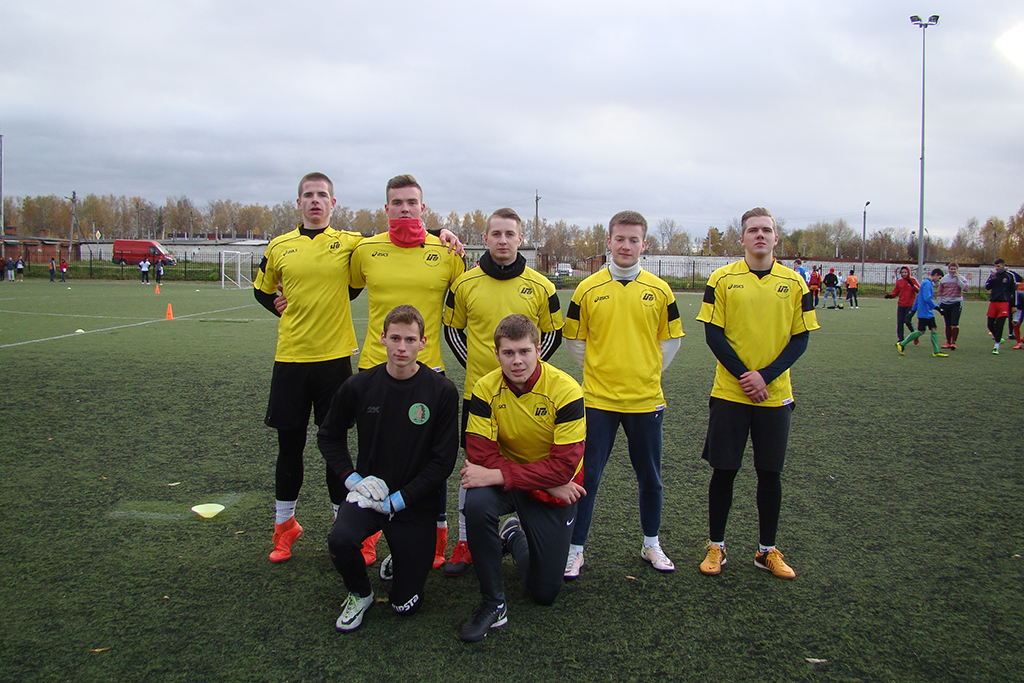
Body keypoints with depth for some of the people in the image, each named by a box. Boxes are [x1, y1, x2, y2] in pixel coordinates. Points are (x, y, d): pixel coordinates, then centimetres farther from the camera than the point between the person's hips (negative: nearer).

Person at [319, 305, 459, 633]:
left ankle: (401, 557, 37)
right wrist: (351, 477, -5)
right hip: (368, 493, 1)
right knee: (340, 540, -31)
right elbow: (328, 435, 10)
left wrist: (400, 499, -14)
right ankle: (360, 595, 3)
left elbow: (443, 459, -9)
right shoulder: (359, 386, -5)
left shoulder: (442, 392, -12)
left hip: (415, 502, -1)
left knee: (405, 604, 2)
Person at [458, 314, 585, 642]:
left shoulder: (566, 390, -23)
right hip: (506, 482, 1)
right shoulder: (486, 389, -16)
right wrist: (550, 484, -25)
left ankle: (515, 538, 35)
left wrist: (496, 475, -32)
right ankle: (493, 603, -13)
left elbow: (564, 466, -26)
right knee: (477, 503, -35)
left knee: (545, 592, 2)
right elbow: (482, 455, -18)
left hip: (556, 489, -1)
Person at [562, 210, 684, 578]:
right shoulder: (588, 289, -2)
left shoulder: (659, 290, 1)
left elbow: (670, 339, 11)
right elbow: (573, 338, 7)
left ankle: (651, 544, 31)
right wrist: (598, 369, 2)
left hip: (646, 399, 2)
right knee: (587, 477, 3)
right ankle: (576, 549, 15)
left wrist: (649, 372, 4)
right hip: (598, 399, -1)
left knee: (649, 477, 13)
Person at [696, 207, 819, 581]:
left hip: (775, 394, 2)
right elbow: (713, 333, -4)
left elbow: (800, 339, 1)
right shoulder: (722, 279, -2)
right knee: (724, 470, 5)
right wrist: (744, 375, -13)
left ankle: (768, 550, 24)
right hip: (729, 392, -1)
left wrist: (765, 376, -11)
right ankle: (715, 546, 20)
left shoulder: (794, 283, 2)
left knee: (770, 473, 9)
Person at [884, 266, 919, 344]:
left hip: (910, 305, -4)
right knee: (899, 322, 1)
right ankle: (900, 339, 10)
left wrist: (912, 285, -26)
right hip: (901, 305, 4)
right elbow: (895, 292, 13)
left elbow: (919, 290, -11)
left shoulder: (913, 280, -2)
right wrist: (890, 295, -7)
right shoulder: (899, 281, 9)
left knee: (908, 321, -9)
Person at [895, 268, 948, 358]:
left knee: (934, 330, 5)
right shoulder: (927, 283, -13)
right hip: (924, 313, -10)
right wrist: (936, 307, -21)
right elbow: (927, 298, -24)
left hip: (929, 313, 10)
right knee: (921, 331, -4)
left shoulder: (929, 283, 18)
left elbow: (918, 297, 21)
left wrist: (913, 310, 21)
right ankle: (901, 344, 5)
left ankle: (936, 352, 5)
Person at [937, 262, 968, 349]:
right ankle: (948, 342, 18)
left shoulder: (961, 278, 3)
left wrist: (958, 279, -14)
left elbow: (965, 288, -13)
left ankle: (954, 342, -2)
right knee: (948, 325, 9)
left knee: (954, 324, -10)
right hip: (945, 303, 3)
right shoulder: (944, 279, 9)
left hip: (956, 304, -3)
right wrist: (940, 304, 6)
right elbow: (940, 292, 12)